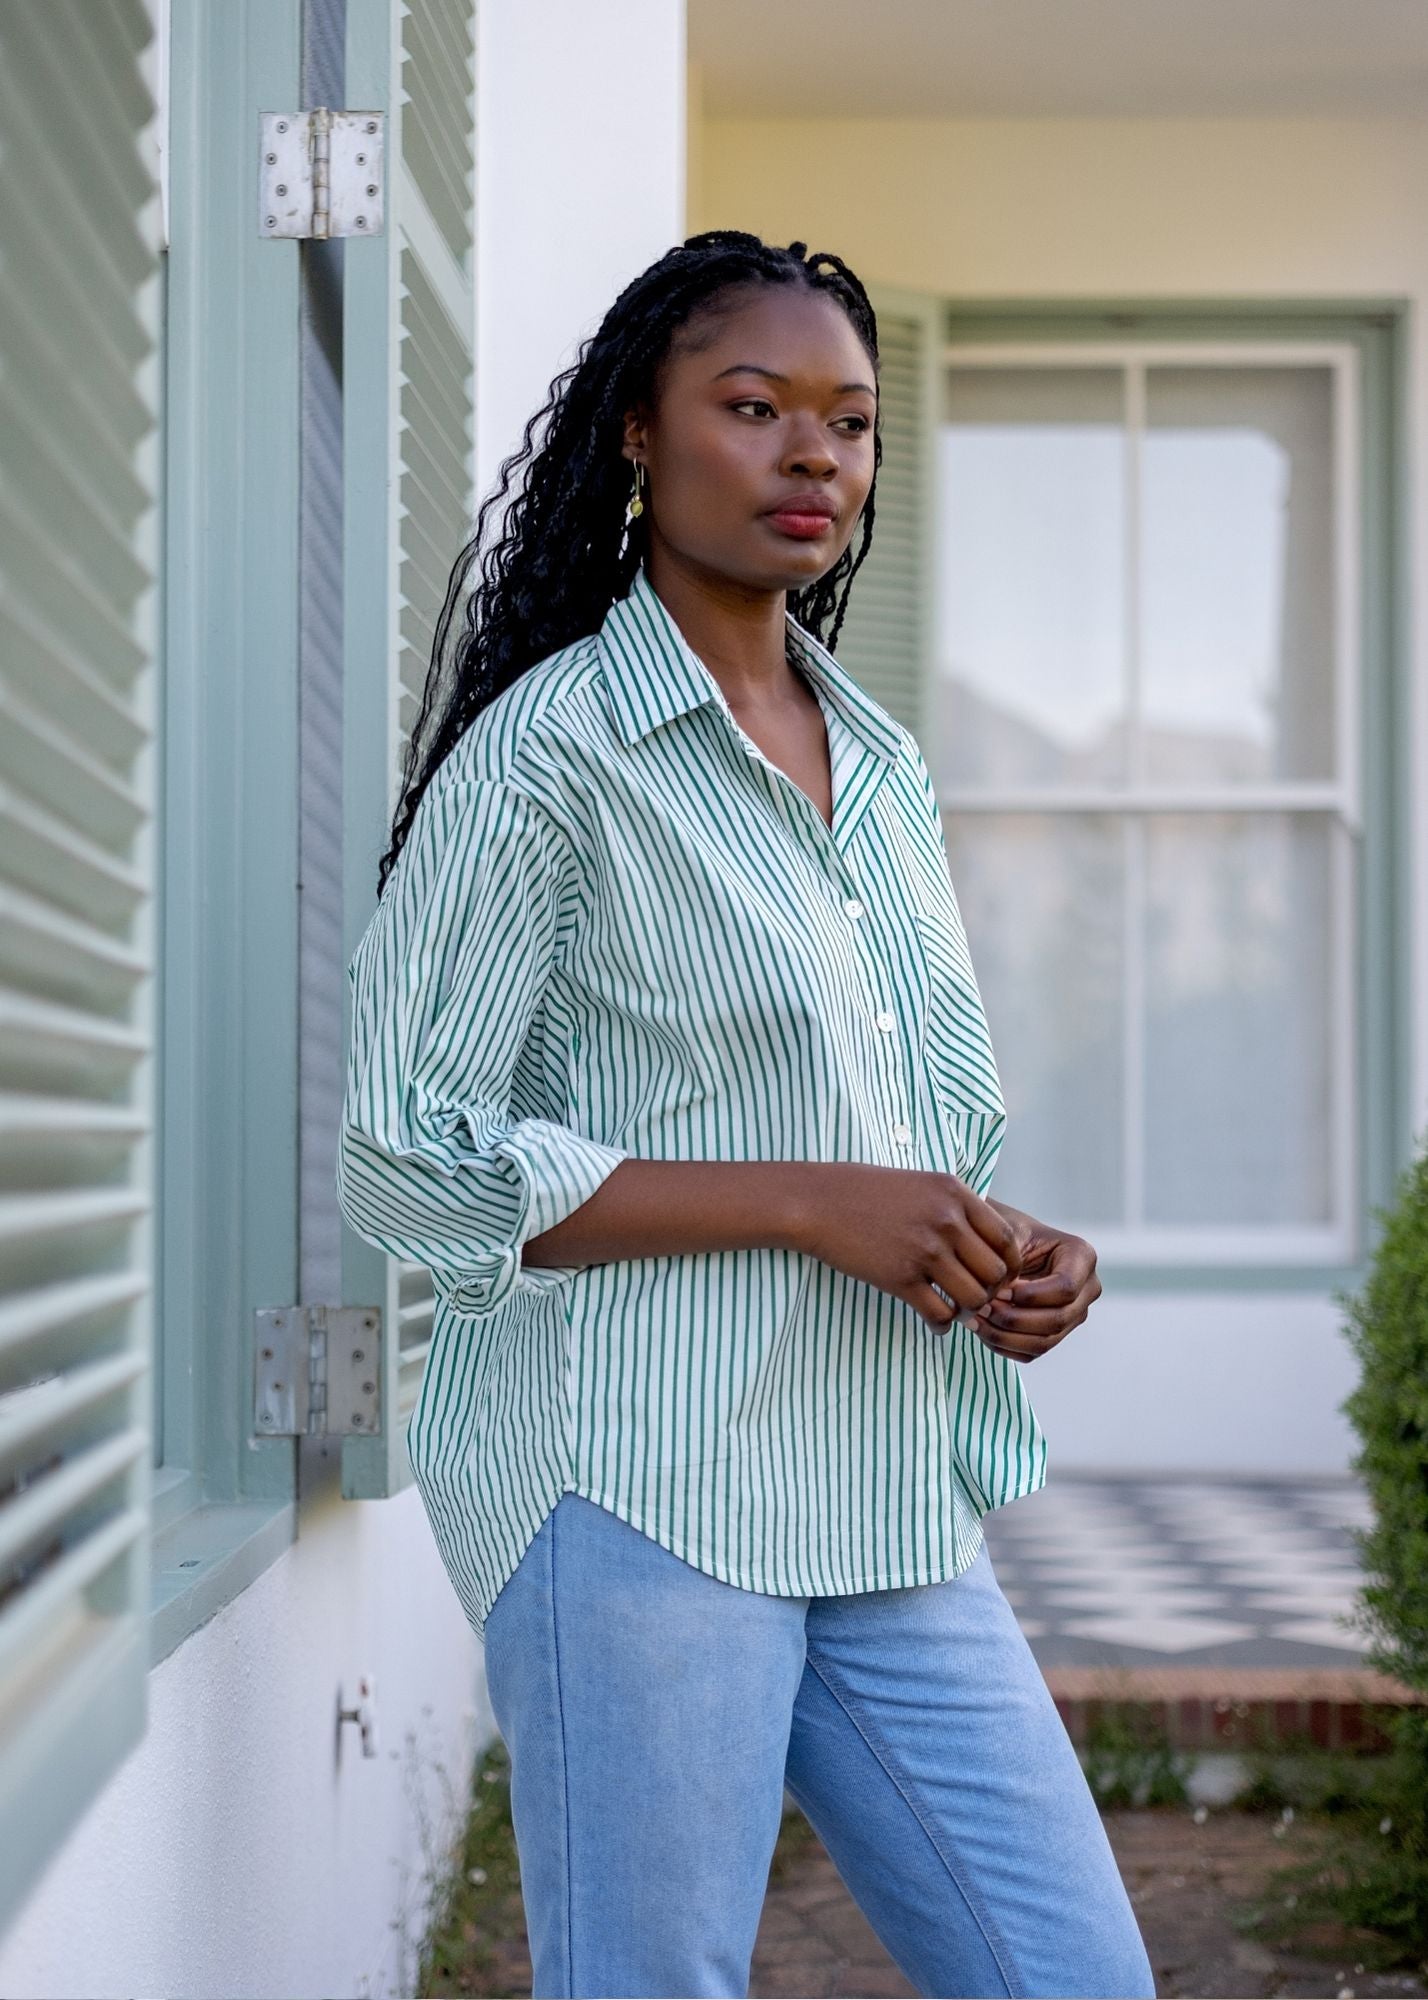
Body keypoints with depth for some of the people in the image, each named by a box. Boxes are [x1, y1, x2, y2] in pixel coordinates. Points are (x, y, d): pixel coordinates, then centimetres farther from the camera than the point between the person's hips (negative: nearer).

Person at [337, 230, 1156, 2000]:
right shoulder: (551, 746, -7)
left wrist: (1009, 1258, 1)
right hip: (637, 1489, -7)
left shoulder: (882, 766, 15)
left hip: (888, 1503, 7)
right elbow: (403, 1161, -13)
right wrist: (814, 1204, -18)